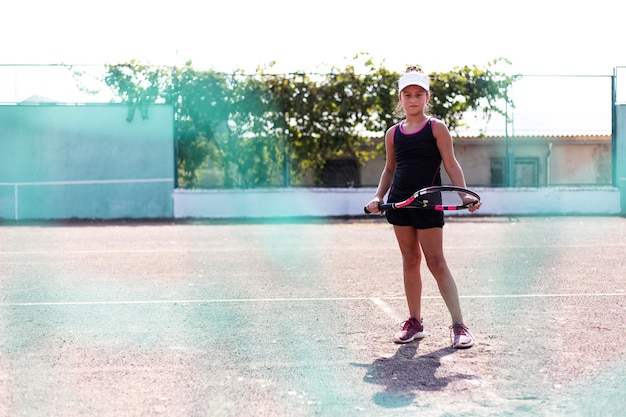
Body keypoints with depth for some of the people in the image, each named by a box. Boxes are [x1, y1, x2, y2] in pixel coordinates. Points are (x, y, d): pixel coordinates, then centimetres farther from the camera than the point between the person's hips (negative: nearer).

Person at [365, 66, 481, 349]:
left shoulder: (436, 128, -1)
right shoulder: (393, 133, 10)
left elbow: (451, 164, -7)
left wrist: (465, 194, -19)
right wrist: (379, 196, 7)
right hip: (400, 202, 4)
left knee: (436, 262, -7)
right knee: (410, 259, 8)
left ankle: (459, 325, -2)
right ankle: (415, 322, 15)